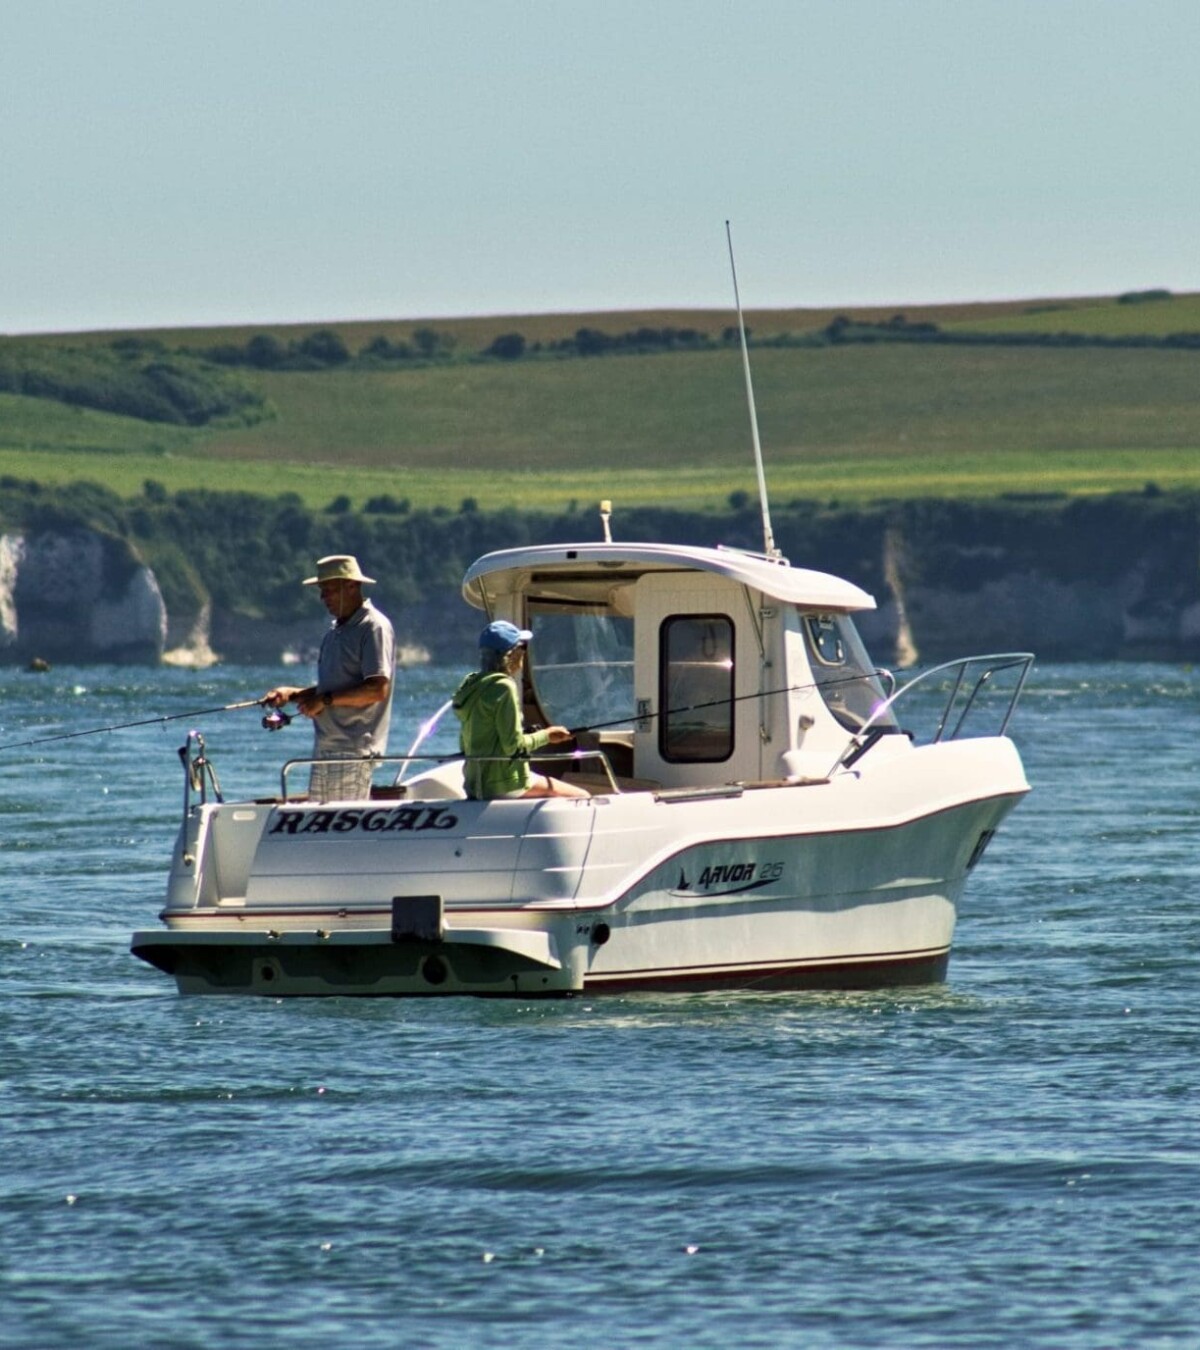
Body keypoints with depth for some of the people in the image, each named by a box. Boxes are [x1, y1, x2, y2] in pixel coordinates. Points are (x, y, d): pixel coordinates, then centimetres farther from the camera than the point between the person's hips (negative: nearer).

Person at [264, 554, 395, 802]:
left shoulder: (374, 628, -10)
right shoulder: (335, 633, 19)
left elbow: (378, 689, -19)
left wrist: (325, 700, -16)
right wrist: (292, 694, 9)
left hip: (354, 750, -9)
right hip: (325, 748, 9)